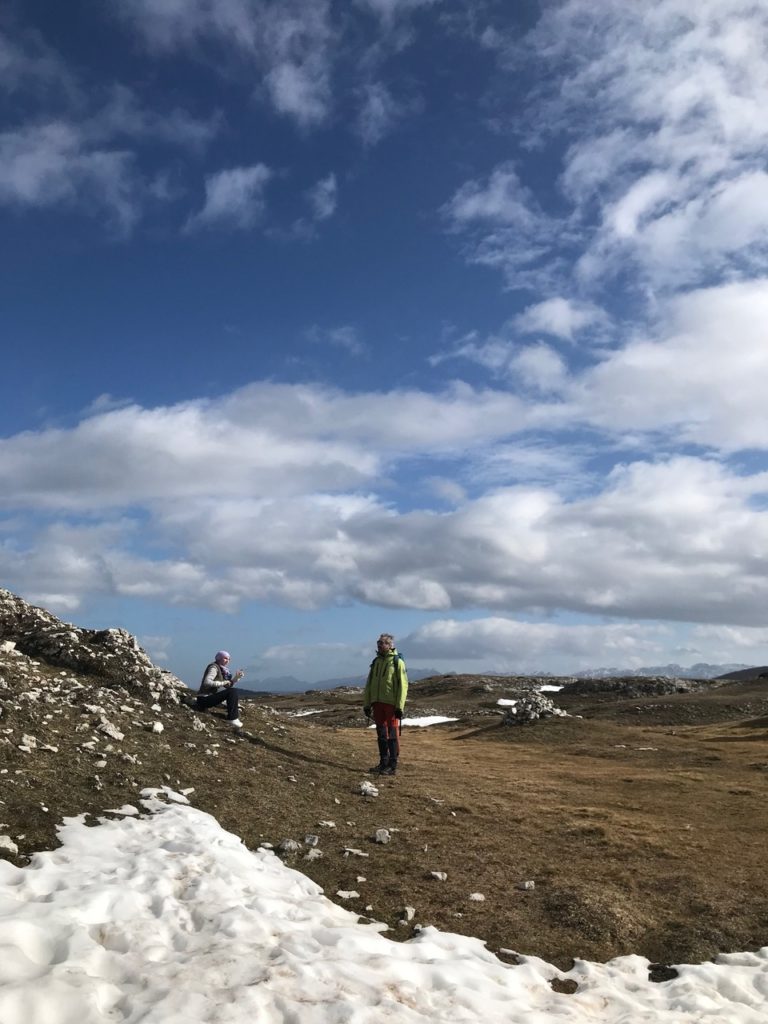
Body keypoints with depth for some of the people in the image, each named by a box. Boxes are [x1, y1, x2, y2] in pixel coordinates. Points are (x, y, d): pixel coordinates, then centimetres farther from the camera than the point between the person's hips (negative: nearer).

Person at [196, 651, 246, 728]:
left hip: (210, 697, 10)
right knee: (232, 692, -19)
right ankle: (232, 718, -19)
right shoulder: (214, 668, -13)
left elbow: (228, 685, 19)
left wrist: (236, 677, 3)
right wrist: (222, 683, -24)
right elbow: (207, 682, -29)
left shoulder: (221, 669, 15)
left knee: (235, 692, 17)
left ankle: (236, 715, 16)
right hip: (204, 698, -10)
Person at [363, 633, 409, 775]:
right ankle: (383, 763, 20)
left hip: (391, 704, -6)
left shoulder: (397, 662, -6)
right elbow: (369, 685, 16)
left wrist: (400, 706, -16)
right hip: (377, 703, 6)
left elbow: (403, 685, -10)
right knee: (381, 734, 11)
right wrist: (366, 704, 11)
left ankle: (392, 766, 3)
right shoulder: (376, 662, 13)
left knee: (392, 735, -2)